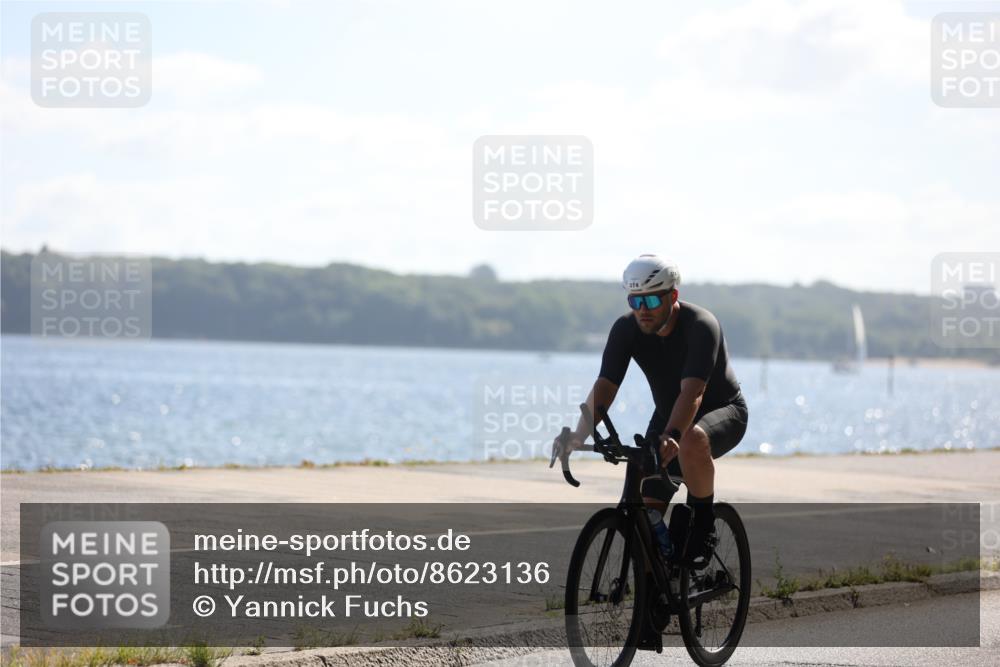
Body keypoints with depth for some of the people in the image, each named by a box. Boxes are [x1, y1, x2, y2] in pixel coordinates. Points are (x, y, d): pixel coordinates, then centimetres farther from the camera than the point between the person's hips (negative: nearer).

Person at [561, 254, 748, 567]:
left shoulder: (701, 326, -30)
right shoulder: (625, 329, -16)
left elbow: (692, 392, -42)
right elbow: (605, 385, -25)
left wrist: (671, 436, -60)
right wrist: (580, 434, -43)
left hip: (723, 412, -5)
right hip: (668, 416, 5)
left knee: (692, 441, -40)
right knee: (646, 510, -10)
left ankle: (703, 526, -19)